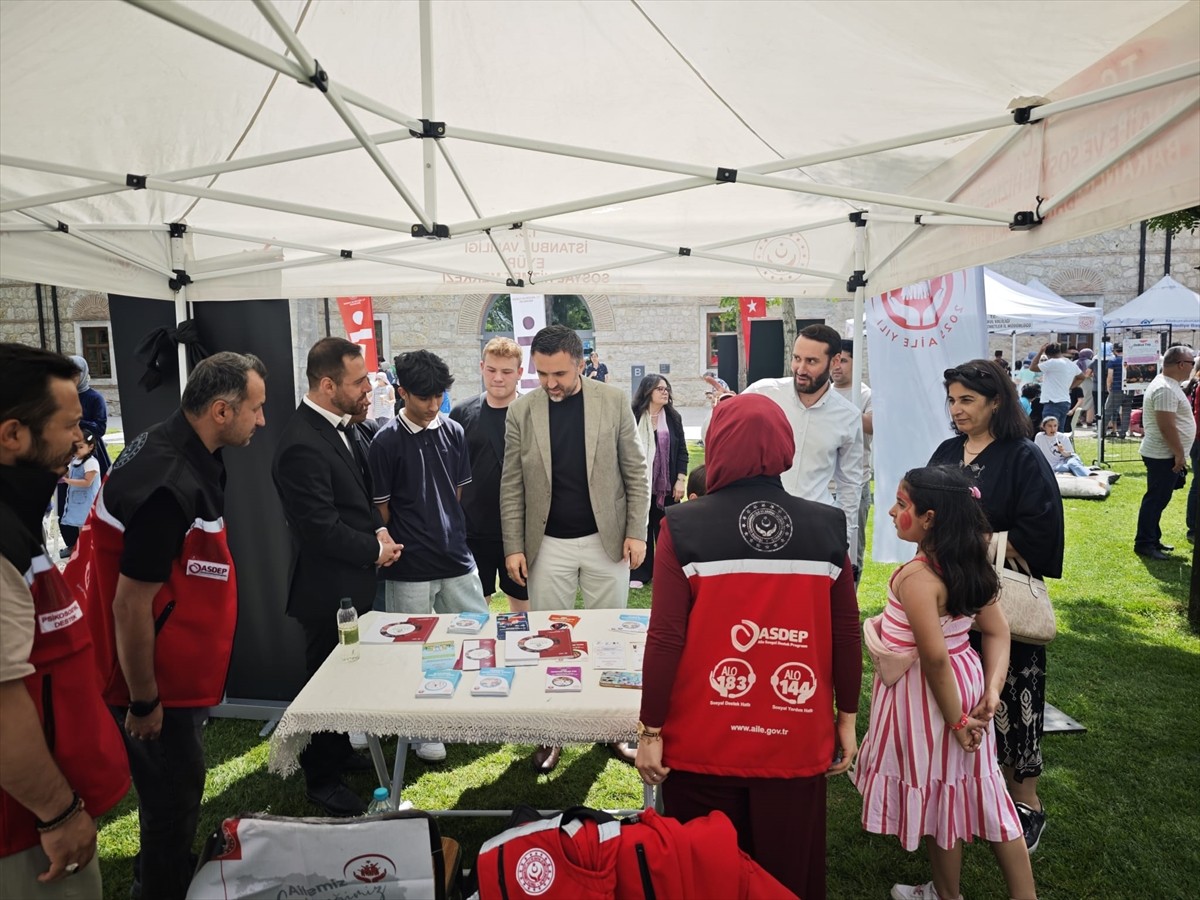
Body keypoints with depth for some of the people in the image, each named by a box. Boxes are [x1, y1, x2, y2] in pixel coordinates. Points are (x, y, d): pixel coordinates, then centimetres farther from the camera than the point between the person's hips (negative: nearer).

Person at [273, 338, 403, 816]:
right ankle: (322, 779, 28)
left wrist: (379, 529, -1)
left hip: (355, 582, 9)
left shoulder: (342, 426, 4)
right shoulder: (302, 445, -26)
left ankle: (339, 749, 43)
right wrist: (376, 550, -14)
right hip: (328, 589, -9)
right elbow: (322, 528, -26)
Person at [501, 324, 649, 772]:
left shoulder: (613, 401, -4)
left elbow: (636, 471, 0)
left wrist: (636, 531, -6)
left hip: (606, 539, 0)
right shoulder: (521, 411, -2)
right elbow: (511, 485, 1)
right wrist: (513, 547, -3)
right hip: (547, 545, 1)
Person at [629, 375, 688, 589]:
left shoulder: (673, 417, 3)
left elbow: (682, 450, 4)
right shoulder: (633, 417, -6)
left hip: (667, 485, 2)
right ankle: (639, 574, 17)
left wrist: (681, 480, -3)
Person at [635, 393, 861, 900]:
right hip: (795, 740, 2)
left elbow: (666, 641, -12)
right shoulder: (827, 528, -6)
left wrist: (650, 730, -1)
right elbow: (846, 636, 0)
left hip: (705, 741, -1)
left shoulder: (684, 527, -13)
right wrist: (847, 720, 13)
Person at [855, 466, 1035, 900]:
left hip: (930, 696, -7)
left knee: (938, 797, 14)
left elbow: (935, 658, -29)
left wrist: (955, 720, -17)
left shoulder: (915, 577, -28)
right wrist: (991, 692, -3)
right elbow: (998, 631, 3)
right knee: (976, 791, 21)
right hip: (965, 681, 7)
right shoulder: (968, 564, -2)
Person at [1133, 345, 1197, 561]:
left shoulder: (1168, 385, 15)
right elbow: (1167, 426, -24)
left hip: (1163, 455, 11)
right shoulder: (1165, 389, -19)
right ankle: (1144, 544, 1)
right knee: (1156, 499, -5)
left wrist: (1179, 453, 22)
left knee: (1158, 499, 16)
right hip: (1164, 455, -11)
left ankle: (1153, 539, 24)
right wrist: (1179, 453, -19)